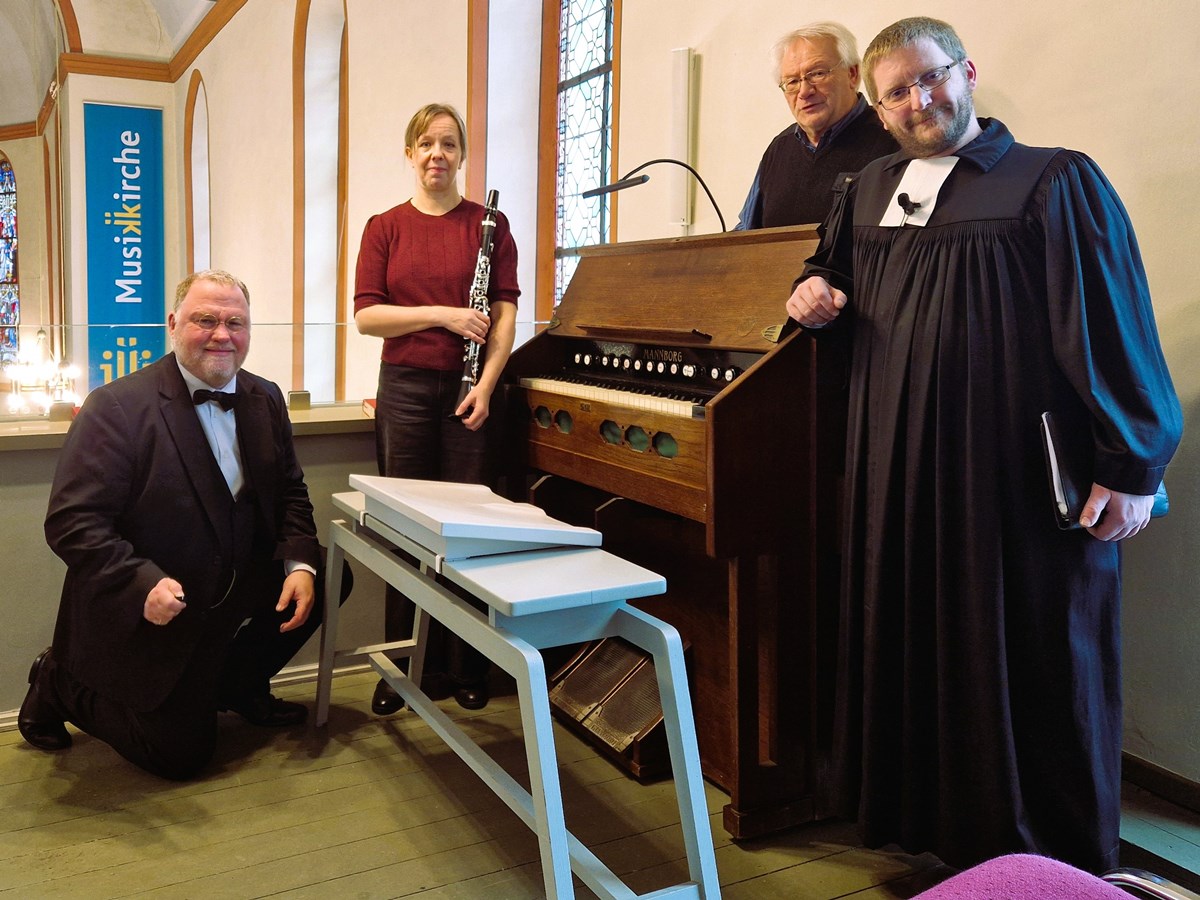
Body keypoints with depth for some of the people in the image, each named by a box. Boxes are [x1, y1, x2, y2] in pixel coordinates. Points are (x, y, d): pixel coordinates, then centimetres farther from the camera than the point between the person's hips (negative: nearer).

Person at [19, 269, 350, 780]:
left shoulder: (265, 400, 1)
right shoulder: (116, 407, -19)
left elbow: (289, 492, 7)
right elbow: (71, 522, -22)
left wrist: (300, 564, -11)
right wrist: (145, 585, -36)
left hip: (238, 583, 6)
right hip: (146, 614, -6)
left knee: (328, 579, -9)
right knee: (182, 754, -3)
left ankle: (236, 686, 13)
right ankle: (59, 687, 22)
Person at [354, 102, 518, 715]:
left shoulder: (488, 223, 6)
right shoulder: (385, 228, 8)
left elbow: (506, 310, 0)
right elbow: (366, 315, 0)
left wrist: (487, 383, -12)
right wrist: (444, 314, -11)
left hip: (470, 389, -1)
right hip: (405, 388, 1)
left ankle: (467, 666, 15)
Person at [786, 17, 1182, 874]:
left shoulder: (1054, 182, -4)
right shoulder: (868, 193, 13)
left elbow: (1115, 328, -10)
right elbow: (831, 275, 30)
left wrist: (1132, 466, -14)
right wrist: (817, 294, 6)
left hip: (1023, 474, -5)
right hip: (899, 473, 6)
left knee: (1032, 663, 3)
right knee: (913, 642, 12)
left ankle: (1048, 857, 21)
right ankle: (925, 812, 29)